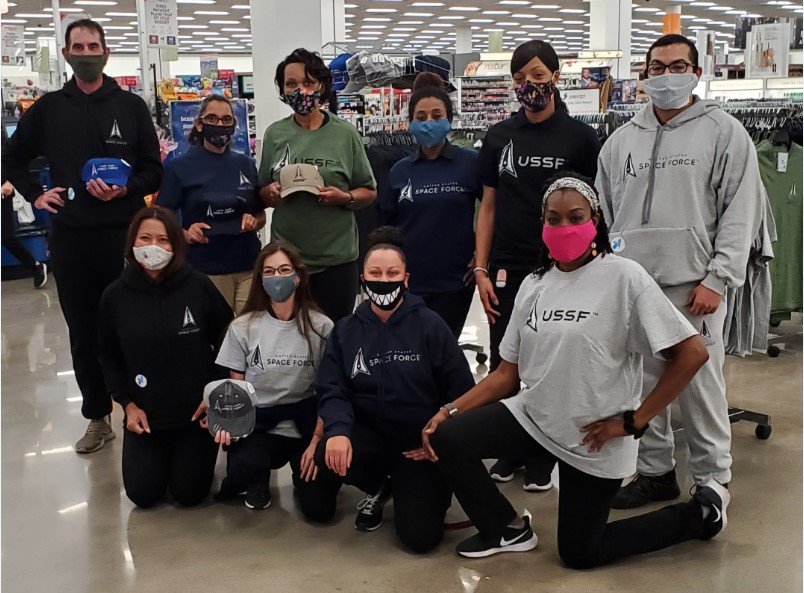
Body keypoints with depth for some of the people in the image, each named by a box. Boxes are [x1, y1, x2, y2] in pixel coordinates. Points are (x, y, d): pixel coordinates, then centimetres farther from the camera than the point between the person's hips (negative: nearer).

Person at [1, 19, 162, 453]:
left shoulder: (131, 106, 3)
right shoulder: (48, 108, 9)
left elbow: (153, 169, 2)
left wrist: (125, 189, -16)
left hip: (123, 234, -2)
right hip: (69, 237, 3)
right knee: (83, 332, 9)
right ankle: (97, 418, 21)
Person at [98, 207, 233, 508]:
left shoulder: (198, 286, -13)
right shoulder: (115, 295, -6)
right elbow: (109, 357, 6)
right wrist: (126, 403, -3)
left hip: (196, 411, -2)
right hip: (145, 414, 2)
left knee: (189, 494, 1)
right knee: (143, 496, 3)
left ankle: (195, 454, 34)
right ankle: (163, 456, 34)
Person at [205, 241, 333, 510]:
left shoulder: (321, 327, -4)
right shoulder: (243, 327, -2)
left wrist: (317, 441, -10)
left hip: (305, 423, 0)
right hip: (258, 422, 0)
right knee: (243, 469, -32)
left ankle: (301, 465, 22)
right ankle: (258, 477, 8)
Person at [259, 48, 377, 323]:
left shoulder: (345, 133, 0)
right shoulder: (275, 134, 4)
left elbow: (369, 192, 4)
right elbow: (262, 196, 11)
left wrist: (345, 198, -15)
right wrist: (271, 192, -11)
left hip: (337, 257, -1)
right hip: (286, 256, 1)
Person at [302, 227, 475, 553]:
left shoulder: (430, 325, -6)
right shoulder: (346, 330, 4)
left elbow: (462, 389, -5)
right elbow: (331, 390, -4)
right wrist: (338, 430, -24)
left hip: (420, 444, -2)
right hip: (370, 434, 3)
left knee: (420, 535, -17)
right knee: (327, 456, -30)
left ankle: (406, 486, 21)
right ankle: (377, 486, 6)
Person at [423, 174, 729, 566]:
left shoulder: (623, 277, -16)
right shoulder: (534, 285, 2)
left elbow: (692, 352, -17)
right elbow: (508, 373, 4)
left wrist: (633, 422, -16)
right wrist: (450, 411, -8)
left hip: (594, 440, -5)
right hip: (533, 417, 5)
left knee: (579, 555, 7)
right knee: (446, 438, -13)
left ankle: (702, 512, 26)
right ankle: (509, 530, 11)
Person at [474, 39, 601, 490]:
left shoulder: (580, 137, 1)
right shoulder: (500, 137, 8)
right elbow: (489, 206, 9)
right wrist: (481, 270, 3)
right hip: (507, 270, 3)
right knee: (503, 365, 6)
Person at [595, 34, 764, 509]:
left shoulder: (724, 133, 2)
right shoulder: (622, 140, 15)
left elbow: (741, 213, -4)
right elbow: (602, 214, 17)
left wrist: (717, 280, -11)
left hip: (693, 286, -4)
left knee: (701, 388, 0)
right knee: (643, 385, 10)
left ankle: (713, 481, 15)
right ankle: (656, 473, 25)